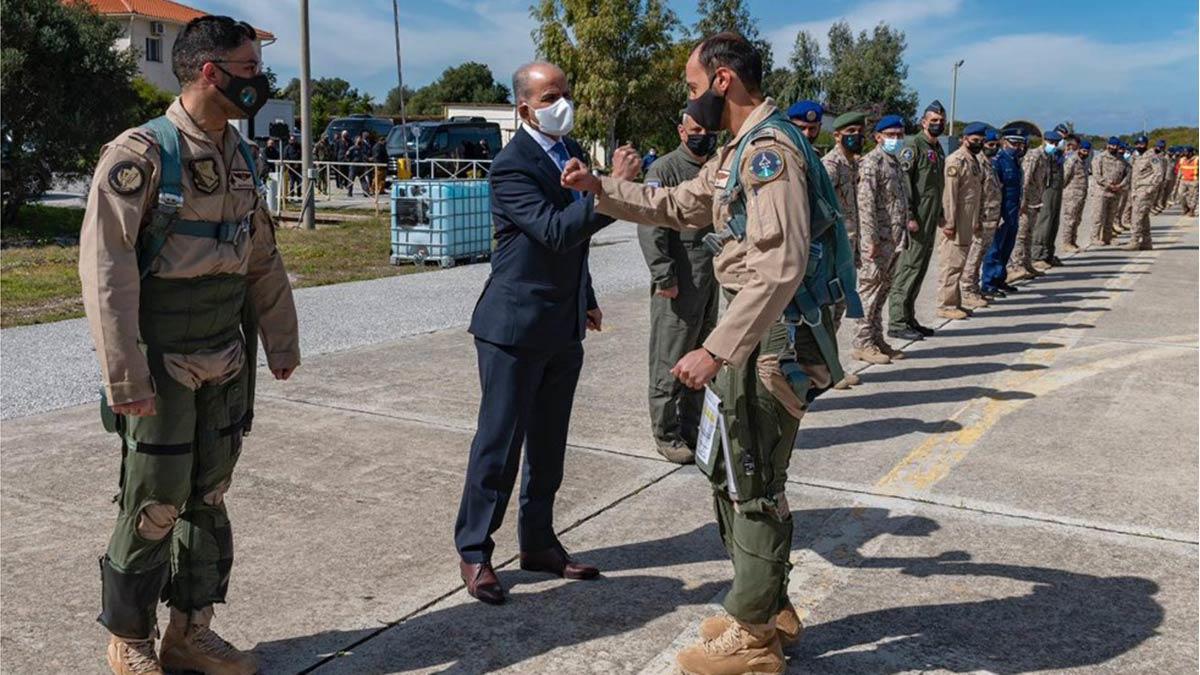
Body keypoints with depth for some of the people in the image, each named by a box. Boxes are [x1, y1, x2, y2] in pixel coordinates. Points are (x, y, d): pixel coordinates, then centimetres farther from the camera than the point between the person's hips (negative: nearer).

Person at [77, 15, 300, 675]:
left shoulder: (239, 157, 8)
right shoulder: (139, 155, -14)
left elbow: (263, 260, 14)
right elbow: (106, 267, -18)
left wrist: (281, 343, 14)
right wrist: (124, 376, -20)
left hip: (228, 359, 7)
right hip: (163, 364, -6)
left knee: (208, 498, 14)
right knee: (152, 507, 4)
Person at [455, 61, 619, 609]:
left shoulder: (571, 151, 11)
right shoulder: (511, 166, -15)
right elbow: (555, 231, -27)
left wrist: (587, 299, 23)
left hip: (563, 328, 8)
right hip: (515, 328, -8)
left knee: (548, 445, 15)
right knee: (499, 445, 1)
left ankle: (538, 543, 28)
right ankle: (474, 551, 15)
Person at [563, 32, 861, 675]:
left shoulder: (770, 149, -19)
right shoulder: (739, 150, 15)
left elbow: (781, 266, -28)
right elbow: (680, 205, 25)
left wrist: (716, 349, -30)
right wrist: (601, 188, 16)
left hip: (774, 337, -11)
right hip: (758, 331, 11)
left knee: (752, 483, 0)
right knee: (735, 472, 19)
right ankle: (768, 607, 33)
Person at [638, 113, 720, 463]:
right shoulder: (664, 169, -7)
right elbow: (650, 227, -14)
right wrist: (663, 277, -18)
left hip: (710, 281, 7)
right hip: (678, 283, -7)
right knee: (670, 361, -2)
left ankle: (692, 428, 26)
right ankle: (666, 434, 9)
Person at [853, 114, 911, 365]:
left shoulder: (895, 163, 18)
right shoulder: (871, 162, -11)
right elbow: (866, 203, -18)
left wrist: (907, 220, 16)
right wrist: (871, 239, -22)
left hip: (893, 238, 9)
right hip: (878, 239, -9)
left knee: (882, 289, 14)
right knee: (869, 289, -4)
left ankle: (876, 339, 22)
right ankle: (862, 343, 1)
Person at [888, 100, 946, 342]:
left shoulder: (938, 150, 19)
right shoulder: (913, 145, -9)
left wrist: (940, 216, 21)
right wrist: (909, 217, -21)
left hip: (930, 222, 9)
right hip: (915, 221, -9)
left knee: (920, 269, 12)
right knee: (908, 268, -8)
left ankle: (909, 318, 20)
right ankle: (897, 322, -5)